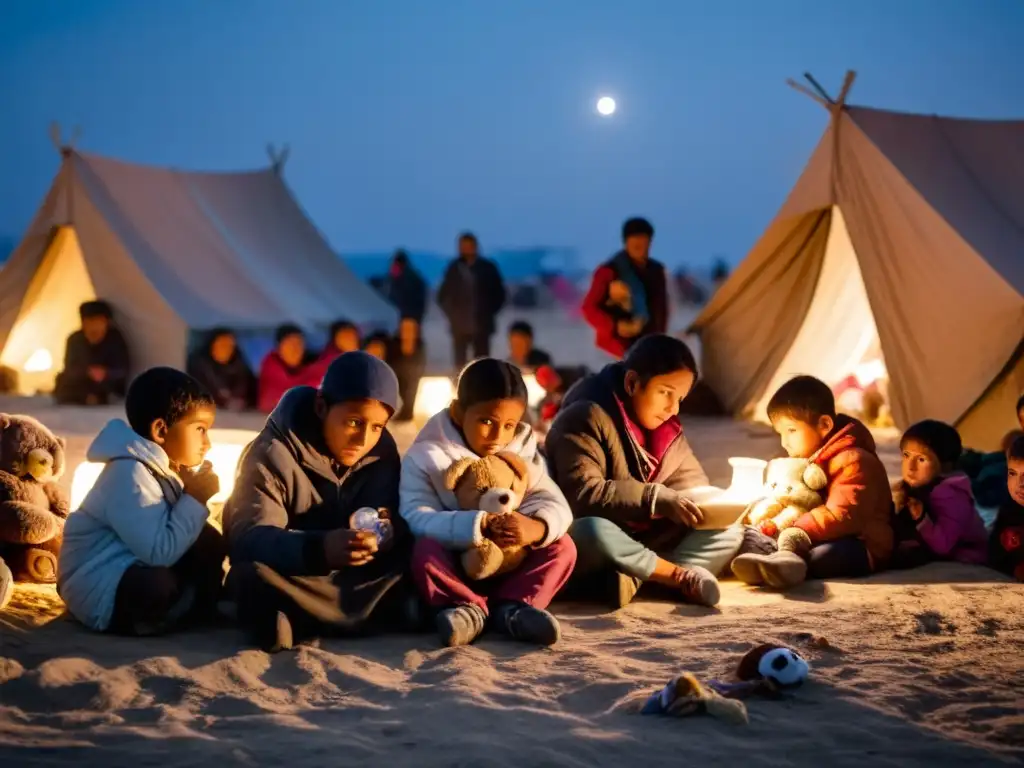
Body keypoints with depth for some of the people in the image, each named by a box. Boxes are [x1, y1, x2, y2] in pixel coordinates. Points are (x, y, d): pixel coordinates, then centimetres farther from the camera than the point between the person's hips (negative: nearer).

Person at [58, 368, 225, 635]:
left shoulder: (166, 465, 6)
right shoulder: (130, 475, -25)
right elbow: (160, 552, -31)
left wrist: (195, 497, -7)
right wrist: (195, 500, -22)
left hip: (140, 565, 10)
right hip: (101, 588, -10)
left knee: (211, 542, 0)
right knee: (158, 586, -36)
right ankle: (194, 607, -7)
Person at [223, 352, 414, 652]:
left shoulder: (382, 450, 0)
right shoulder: (273, 454, -16)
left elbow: (398, 518, -1)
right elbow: (250, 540, -28)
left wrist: (390, 530, -28)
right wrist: (320, 549, -47)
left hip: (352, 580, 4)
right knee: (253, 579, -39)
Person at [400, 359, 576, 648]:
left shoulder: (522, 454, 3)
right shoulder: (425, 456, -9)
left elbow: (555, 505, -10)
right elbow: (416, 517, -24)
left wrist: (537, 527, -35)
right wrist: (477, 527, -39)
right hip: (455, 566, -4)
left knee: (562, 546, -18)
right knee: (424, 548, -32)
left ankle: (513, 605, -29)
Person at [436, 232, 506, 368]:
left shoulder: (487, 268, 2)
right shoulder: (454, 268, 5)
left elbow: (499, 294, 8)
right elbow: (443, 295, 14)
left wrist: (488, 313, 0)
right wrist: (452, 314, 3)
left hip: (481, 325, -1)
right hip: (459, 325, 1)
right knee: (460, 363, -2)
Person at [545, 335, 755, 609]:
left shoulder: (666, 427, 9)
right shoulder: (585, 418, -16)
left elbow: (690, 481, 13)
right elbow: (583, 495, -26)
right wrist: (658, 499, -31)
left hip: (647, 543, 8)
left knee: (729, 532, -7)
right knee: (592, 531, -41)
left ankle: (634, 578, -29)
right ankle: (682, 576, -27)